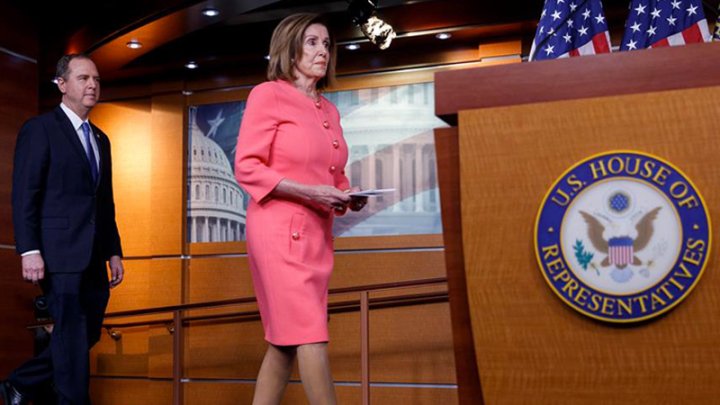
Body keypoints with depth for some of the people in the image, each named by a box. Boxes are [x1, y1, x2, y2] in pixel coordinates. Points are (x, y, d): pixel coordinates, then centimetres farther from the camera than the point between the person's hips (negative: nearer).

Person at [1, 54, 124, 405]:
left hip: (93, 259, 7)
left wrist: (113, 251, 14)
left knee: (88, 334, 11)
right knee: (73, 337, -3)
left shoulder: (100, 139, 20)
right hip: (60, 255, -7)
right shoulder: (40, 129, -2)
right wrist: (29, 250, -16)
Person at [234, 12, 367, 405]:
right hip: (280, 229, -7)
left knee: (284, 341, 9)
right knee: (310, 335, -10)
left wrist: (348, 197, 2)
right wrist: (308, 192, -18)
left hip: (317, 233, 8)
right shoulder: (268, 94, -3)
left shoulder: (329, 110, 17)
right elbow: (247, 167, -10)